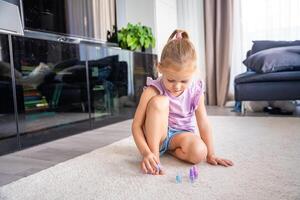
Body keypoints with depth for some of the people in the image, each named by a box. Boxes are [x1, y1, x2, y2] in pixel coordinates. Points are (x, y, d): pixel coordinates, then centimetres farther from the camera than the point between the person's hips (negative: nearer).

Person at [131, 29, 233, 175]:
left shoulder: (196, 92, -12)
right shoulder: (152, 91, -22)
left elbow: (203, 124, -6)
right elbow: (136, 125, -22)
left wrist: (210, 155, -5)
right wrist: (146, 153, -36)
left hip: (180, 134, 2)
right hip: (155, 134, -2)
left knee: (199, 152, -31)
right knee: (159, 101, -30)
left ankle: (168, 149, -4)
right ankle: (155, 152, -25)